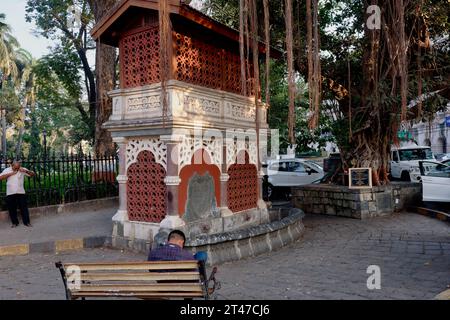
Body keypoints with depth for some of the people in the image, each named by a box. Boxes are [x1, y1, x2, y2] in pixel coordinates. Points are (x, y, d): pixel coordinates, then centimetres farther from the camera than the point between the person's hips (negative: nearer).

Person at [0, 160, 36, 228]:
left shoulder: (22, 170, 1)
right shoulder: (7, 170, 2)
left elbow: (33, 174, -3)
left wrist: (26, 171, -20)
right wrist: (11, 173, -16)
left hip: (21, 192, 0)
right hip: (10, 193, 0)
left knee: (24, 208, 2)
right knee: (12, 209, 6)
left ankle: (27, 222, 11)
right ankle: (14, 223, 19)